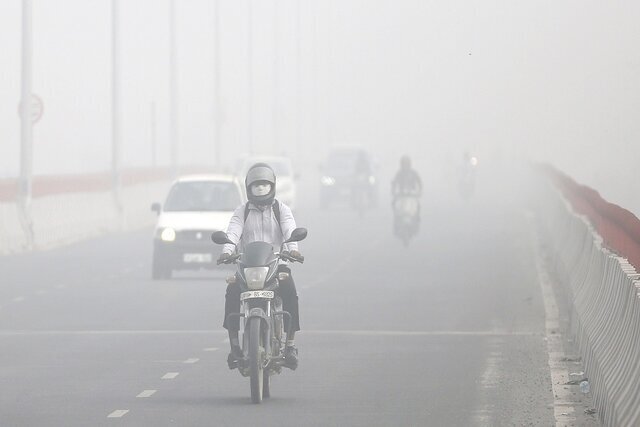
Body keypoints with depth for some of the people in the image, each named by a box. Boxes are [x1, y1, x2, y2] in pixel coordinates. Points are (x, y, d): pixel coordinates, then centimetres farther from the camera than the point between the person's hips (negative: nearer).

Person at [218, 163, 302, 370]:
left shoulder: (281, 209, 12)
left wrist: (293, 248, -29)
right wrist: (227, 250, -27)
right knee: (232, 292, -29)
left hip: (276, 264, -1)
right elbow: (233, 231, -5)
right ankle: (234, 344, -23)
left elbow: (289, 229, -7)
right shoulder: (242, 211, 13)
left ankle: (290, 343, -23)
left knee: (290, 292, -31)